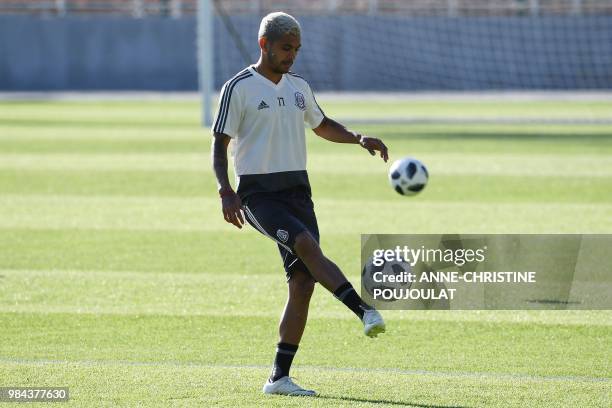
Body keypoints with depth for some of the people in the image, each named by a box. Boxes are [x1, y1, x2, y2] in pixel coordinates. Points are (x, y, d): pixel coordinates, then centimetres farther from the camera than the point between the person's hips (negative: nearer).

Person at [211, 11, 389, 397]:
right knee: (307, 246, -31)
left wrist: (360, 139, 13)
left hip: (297, 190, 6)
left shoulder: (299, 87, 14)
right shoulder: (239, 88, -4)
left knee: (303, 282, -4)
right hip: (258, 192, -6)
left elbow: (323, 125, 30)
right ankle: (367, 312, -41)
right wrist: (226, 192, -19)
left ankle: (279, 378, 0)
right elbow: (220, 144, -5)